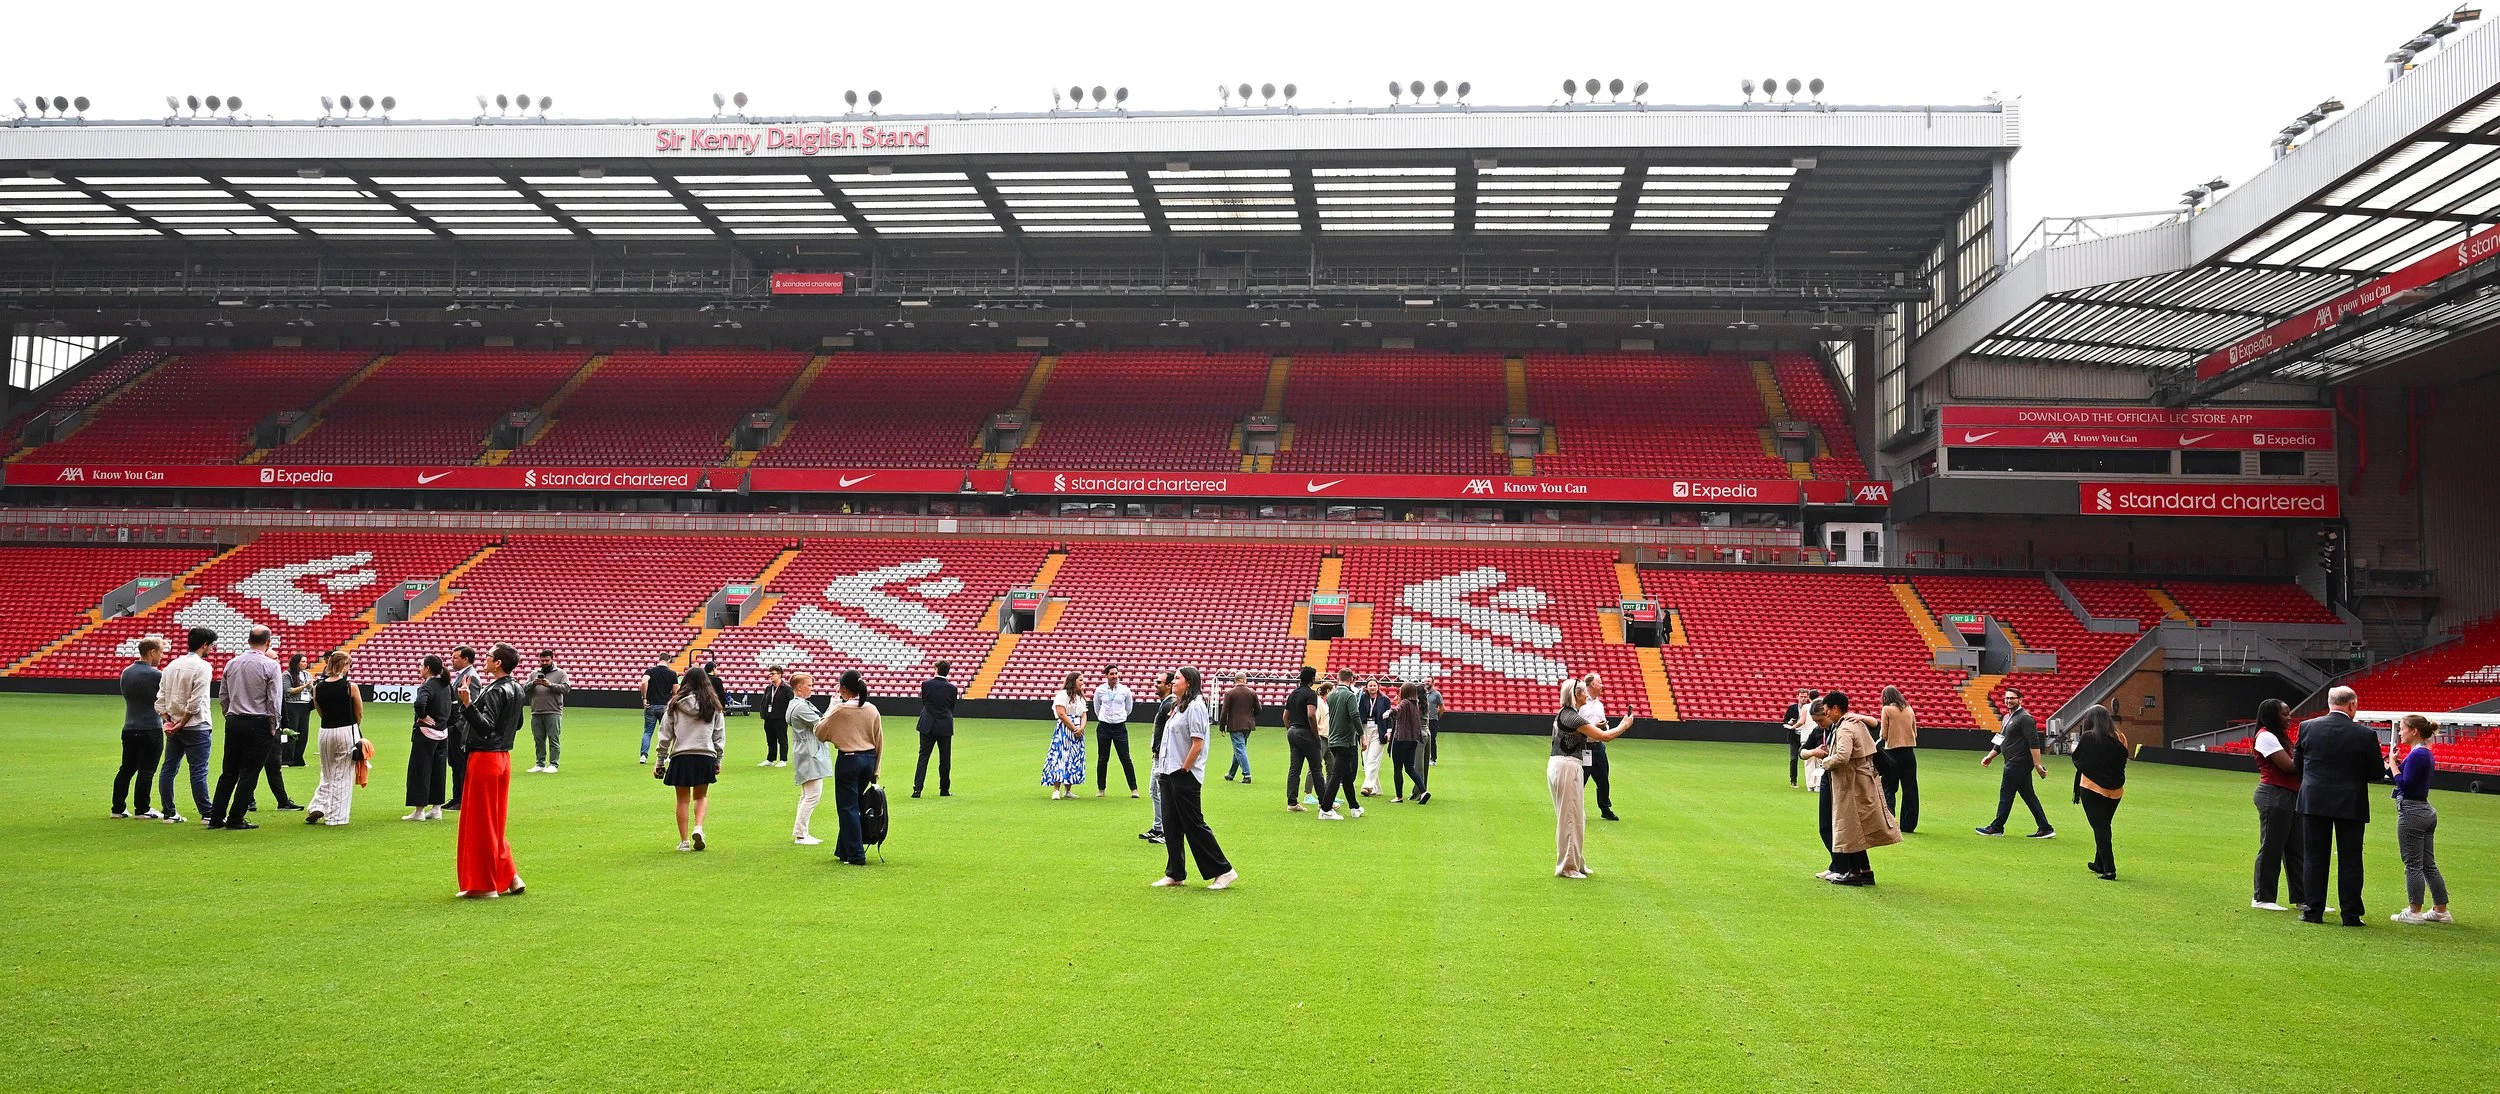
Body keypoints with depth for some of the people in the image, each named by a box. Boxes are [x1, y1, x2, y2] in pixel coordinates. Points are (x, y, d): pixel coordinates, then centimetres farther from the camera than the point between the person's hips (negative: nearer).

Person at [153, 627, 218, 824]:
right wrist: (182, 724, -9)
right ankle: (207, 814, -3)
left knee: (168, 769, 10)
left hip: (173, 727, 7)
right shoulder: (203, 667, -11)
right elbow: (195, 702, -17)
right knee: (199, 771, -5)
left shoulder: (172, 665, 12)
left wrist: (168, 721, 2)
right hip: (196, 727, -7)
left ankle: (169, 813, 14)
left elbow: (161, 697, 8)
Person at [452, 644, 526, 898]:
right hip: (503, 757, 9)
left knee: (479, 823, 1)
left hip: (484, 759, -9)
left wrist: (467, 704, -36)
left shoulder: (495, 691, -18)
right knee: (495, 824, 17)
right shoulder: (516, 689, 8)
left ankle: (484, 885, 7)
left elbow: (486, 727, -25)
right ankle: (509, 878, 18)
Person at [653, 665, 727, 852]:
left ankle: (684, 841, 11)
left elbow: (665, 735, 3)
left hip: (680, 756, -1)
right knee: (701, 796, 18)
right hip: (706, 756, 1)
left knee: (683, 799, 10)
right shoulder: (713, 706, 4)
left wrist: (660, 762, 9)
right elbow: (720, 736, 6)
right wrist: (718, 761, 14)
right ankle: (698, 827, -6)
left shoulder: (675, 705, 2)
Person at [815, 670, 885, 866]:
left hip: (848, 761, -6)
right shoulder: (872, 710, 3)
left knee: (848, 808, 2)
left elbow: (820, 732, 0)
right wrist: (875, 770, 17)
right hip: (869, 759, 6)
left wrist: (828, 713, 14)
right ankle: (843, 850, 23)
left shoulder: (839, 710, -12)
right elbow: (880, 742, 9)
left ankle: (856, 856, 2)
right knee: (851, 805, 17)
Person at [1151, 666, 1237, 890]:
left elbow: (1197, 745, -20)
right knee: (1171, 826, 11)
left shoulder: (1195, 706, -14)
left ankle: (1224, 871, 1)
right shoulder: (1178, 706, 15)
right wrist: (1165, 771, 12)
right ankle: (1175, 874, 18)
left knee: (1194, 826, -5)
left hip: (1185, 776, -9)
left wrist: (1183, 770, -17)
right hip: (1169, 773, 9)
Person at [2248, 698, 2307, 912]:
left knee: (2296, 848, 10)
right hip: (2274, 796, -10)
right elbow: (2288, 765, -18)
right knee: (2271, 848, -4)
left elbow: (2292, 764, 15)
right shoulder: (2266, 737, -11)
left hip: (2290, 796, 10)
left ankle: (2302, 897, 15)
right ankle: (2262, 898, 3)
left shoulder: (2279, 736, 21)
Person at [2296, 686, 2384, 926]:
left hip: (2314, 802, 1)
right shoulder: (2365, 734, -10)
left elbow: (2297, 762, 7)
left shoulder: (2307, 727, -5)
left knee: (2314, 859, 8)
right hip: (2351, 804, -1)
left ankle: (2314, 911, 10)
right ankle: (2351, 915, 9)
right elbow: (2377, 773, -4)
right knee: (2350, 861, 6)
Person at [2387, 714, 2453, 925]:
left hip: (2411, 812, -10)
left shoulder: (2417, 755, -17)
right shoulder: (2426, 754, 13)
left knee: (2413, 864, -3)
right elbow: (2407, 779, 16)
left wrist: (2392, 762, -13)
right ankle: (2441, 911, 17)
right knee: (2428, 864, 14)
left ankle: (2414, 911, 2)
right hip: (2425, 811, 10)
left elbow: (2405, 784, -21)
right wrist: (2392, 762, 7)